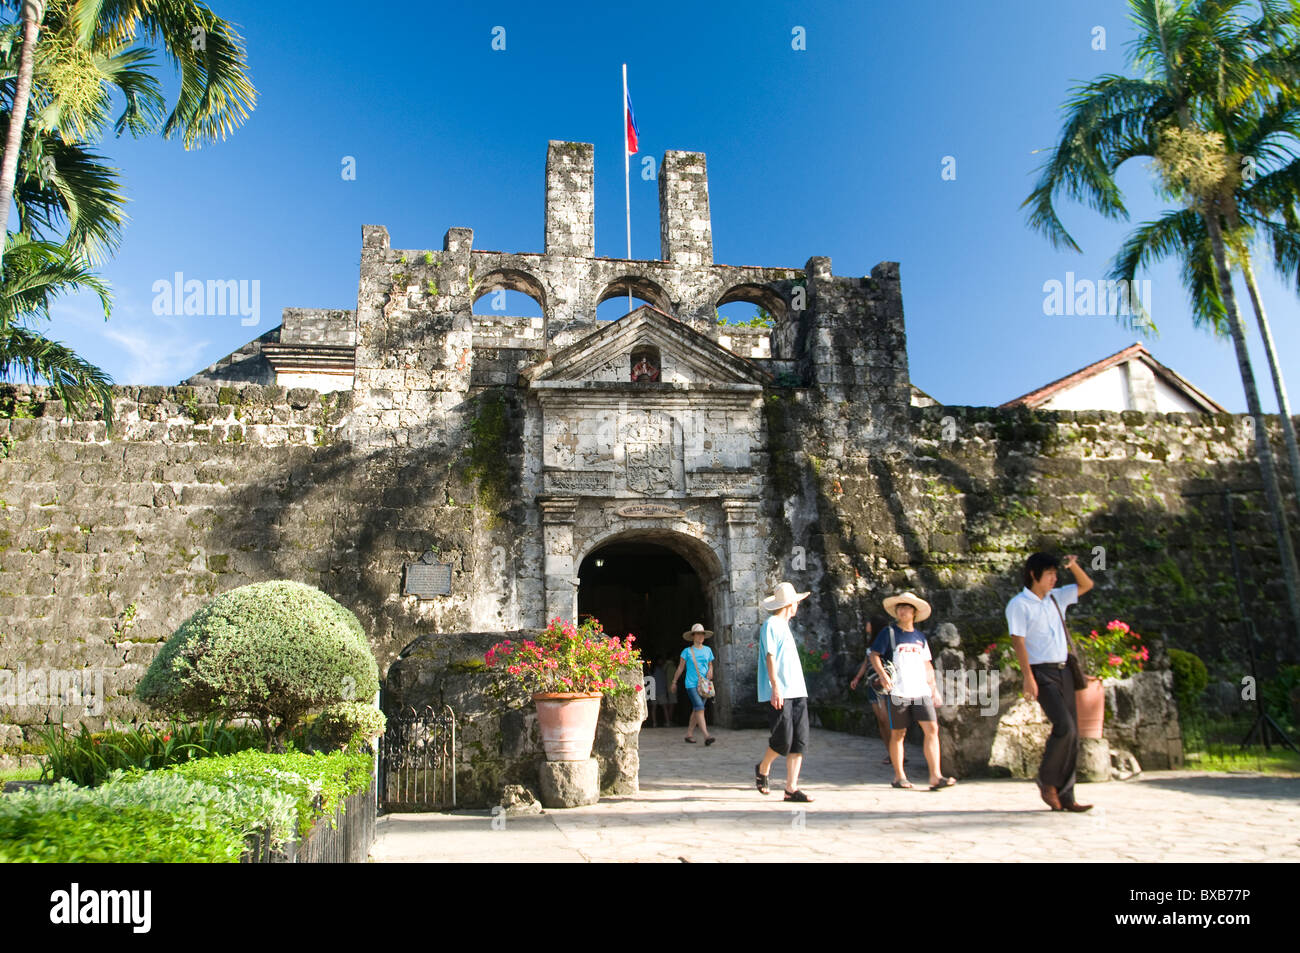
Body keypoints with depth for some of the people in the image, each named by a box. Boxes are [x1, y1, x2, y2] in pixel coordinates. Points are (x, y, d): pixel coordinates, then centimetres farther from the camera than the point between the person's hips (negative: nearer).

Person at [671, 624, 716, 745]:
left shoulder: (708, 650, 11)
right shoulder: (687, 651, 0)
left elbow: (710, 665, 21)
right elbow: (680, 667, 8)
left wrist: (710, 671, -1)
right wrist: (674, 682, 13)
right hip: (691, 684, -4)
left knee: (696, 710, 8)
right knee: (699, 707, -17)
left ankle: (689, 735, 19)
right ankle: (706, 736, -24)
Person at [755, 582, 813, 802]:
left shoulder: (784, 625, 22)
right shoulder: (771, 624, -6)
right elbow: (770, 657, -14)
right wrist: (776, 687, -20)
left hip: (797, 692, 9)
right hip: (780, 693, -9)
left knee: (800, 741, 2)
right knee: (783, 740, -8)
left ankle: (791, 788, 5)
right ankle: (762, 769, 18)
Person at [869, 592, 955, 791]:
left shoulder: (920, 636, 16)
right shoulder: (889, 632, 3)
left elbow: (927, 665, 22)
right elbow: (874, 655, -1)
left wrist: (934, 689, 18)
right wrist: (883, 674, -17)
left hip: (921, 691, 4)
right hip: (898, 691, -4)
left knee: (931, 728, -8)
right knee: (898, 733, 2)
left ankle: (935, 777, -7)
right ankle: (899, 776, 13)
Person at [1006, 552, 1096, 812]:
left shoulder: (1056, 598, 15)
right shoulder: (1019, 604, -6)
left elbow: (1086, 585, 26)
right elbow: (1018, 641, -12)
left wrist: (1073, 565, 6)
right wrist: (1028, 677, -18)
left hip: (1064, 670, 7)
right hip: (1042, 673, -7)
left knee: (1071, 733, 4)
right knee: (1064, 727, -18)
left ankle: (1064, 796, 10)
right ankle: (1046, 780, 3)